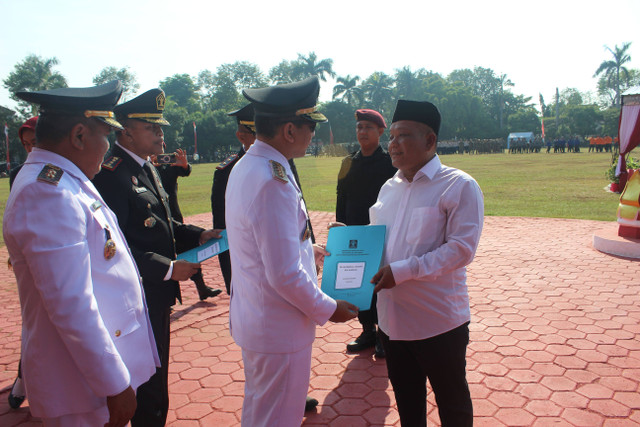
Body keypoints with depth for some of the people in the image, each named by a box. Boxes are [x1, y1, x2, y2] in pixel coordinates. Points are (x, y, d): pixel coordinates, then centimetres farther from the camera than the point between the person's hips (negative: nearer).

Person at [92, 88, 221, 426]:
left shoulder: (146, 168, 12)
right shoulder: (111, 174, -20)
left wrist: (197, 235, 4)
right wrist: (168, 268, -23)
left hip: (158, 294, 10)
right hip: (139, 297, -10)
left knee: (154, 375, 23)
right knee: (150, 389, 5)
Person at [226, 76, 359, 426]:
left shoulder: (245, 166, 3)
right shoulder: (273, 181, -28)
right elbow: (285, 275, -27)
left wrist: (306, 249, 24)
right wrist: (328, 309, -13)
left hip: (252, 317, 9)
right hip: (278, 330, -9)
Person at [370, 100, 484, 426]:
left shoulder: (459, 186, -11)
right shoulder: (389, 188, 9)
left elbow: (461, 249, -19)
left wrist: (402, 271, -24)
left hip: (439, 322, -5)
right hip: (392, 318, 6)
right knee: (406, 400, 23)